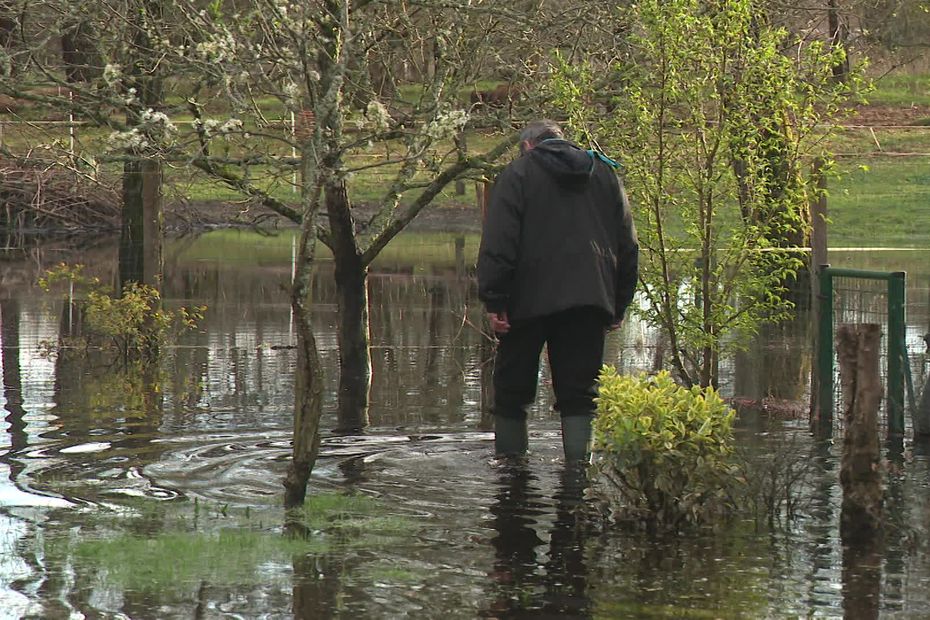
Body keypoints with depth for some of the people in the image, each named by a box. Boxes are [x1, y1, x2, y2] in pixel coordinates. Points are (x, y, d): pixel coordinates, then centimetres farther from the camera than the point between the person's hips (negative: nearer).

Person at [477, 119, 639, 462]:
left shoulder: (517, 174, 2)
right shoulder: (605, 173, 16)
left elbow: (498, 244, -9)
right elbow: (628, 247, 16)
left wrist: (493, 301, -9)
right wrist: (619, 306, 18)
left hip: (529, 301, -3)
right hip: (589, 303, 3)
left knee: (511, 394, 8)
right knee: (578, 394, 4)